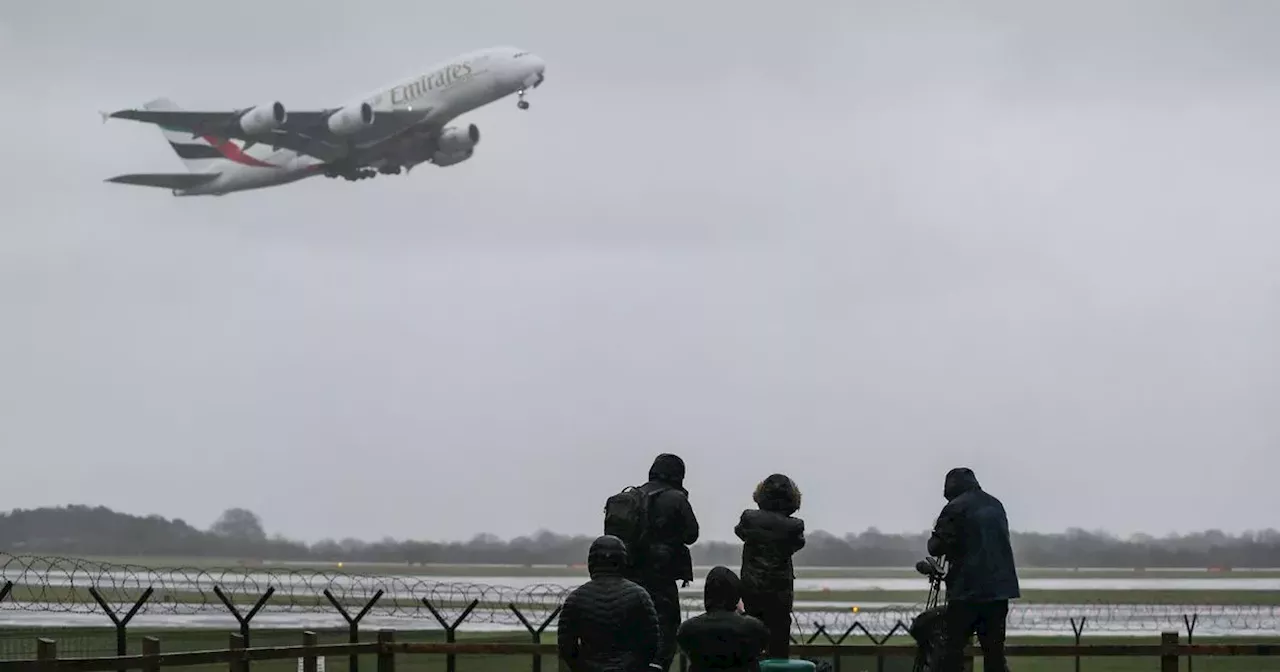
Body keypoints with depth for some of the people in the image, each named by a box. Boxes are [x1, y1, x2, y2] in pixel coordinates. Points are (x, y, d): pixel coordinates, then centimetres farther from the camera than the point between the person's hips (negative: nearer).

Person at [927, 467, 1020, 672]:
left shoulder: (955, 508, -7)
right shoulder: (995, 505, 14)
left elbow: (936, 547, -11)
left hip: (968, 588, -6)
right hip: (1000, 587, 6)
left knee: (951, 650, -3)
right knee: (994, 650, 8)